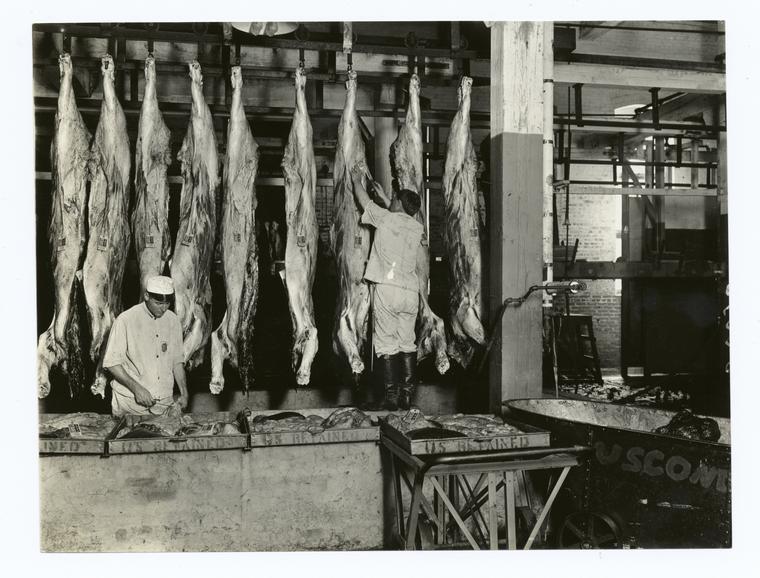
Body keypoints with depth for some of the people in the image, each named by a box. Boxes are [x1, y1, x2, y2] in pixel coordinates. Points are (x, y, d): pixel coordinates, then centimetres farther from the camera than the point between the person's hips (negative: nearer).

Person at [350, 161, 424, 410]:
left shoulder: (385, 217, 0)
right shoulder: (417, 227, 13)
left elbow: (363, 198, 16)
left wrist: (357, 180, 35)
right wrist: (382, 195, 44)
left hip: (386, 288, -4)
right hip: (410, 290, 4)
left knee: (385, 343, 0)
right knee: (407, 343, 10)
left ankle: (391, 395, -2)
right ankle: (406, 395, 11)